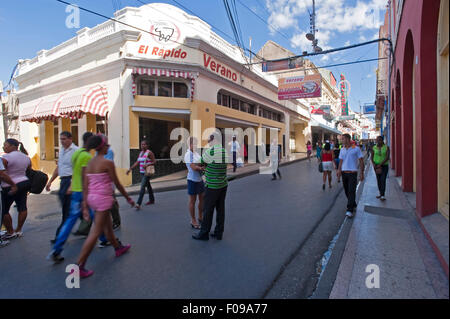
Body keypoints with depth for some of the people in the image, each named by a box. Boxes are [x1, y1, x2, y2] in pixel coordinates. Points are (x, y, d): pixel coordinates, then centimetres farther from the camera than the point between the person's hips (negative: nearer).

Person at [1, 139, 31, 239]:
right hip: (25, 183, 7)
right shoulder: (26, 157, 8)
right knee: (22, 207, 8)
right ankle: (18, 230, 18)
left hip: (10, 187, -7)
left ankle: (11, 232, 13)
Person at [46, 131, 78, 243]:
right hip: (63, 180, 9)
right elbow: (58, 168, 24)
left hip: (71, 180, -9)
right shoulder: (61, 151, 17)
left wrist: (71, 186, -22)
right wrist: (50, 181, 20)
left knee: (68, 210, -3)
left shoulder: (75, 150, -11)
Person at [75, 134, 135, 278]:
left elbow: (85, 185, 4)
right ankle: (79, 266, 5)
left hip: (92, 197, 8)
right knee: (96, 233, 0)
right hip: (103, 198, -8)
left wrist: (85, 206, 8)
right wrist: (128, 197, 2)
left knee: (108, 226, 24)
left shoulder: (90, 163, 5)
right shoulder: (108, 163, -16)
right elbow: (117, 184, -10)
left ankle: (118, 247, 44)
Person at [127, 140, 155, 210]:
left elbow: (154, 162, -10)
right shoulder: (141, 153, 13)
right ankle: (151, 200, 33)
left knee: (142, 187, -14)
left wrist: (147, 165, -25)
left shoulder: (149, 153, -10)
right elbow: (137, 163, 13)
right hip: (142, 172, 8)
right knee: (148, 186, 18)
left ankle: (138, 204, -15)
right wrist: (130, 169, 5)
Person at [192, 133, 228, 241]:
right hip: (223, 185, 7)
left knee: (208, 210, 5)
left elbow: (200, 162, -1)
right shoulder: (225, 151, 5)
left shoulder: (210, 152, -19)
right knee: (220, 209, 12)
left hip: (212, 186, -7)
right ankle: (218, 233, 21)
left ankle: (204, 234, 18)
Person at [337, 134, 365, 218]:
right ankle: (353, 205, 32)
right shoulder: (342, 149, 11)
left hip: (352, 173, -5)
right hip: (344, 172, 5)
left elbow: (361, 161, -1)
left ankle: (350, 210, -11)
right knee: (347, 191, 12)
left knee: (351, 191, -10)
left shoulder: (356, 149, -3)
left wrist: (362, 173, -6)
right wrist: (339, 170, -4)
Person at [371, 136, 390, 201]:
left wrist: (380, 164, -24)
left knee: (383, 180, -14)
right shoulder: (374, 148, -1)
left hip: (384, 165, -3)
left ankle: (382, 196, -17)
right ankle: (381, 194, 22)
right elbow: (372, 157, 3)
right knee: (378, 180, 9)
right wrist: (373, 164, -14)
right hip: (376, 165, 3)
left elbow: (387, 157, -18)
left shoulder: (386, 147, -10)